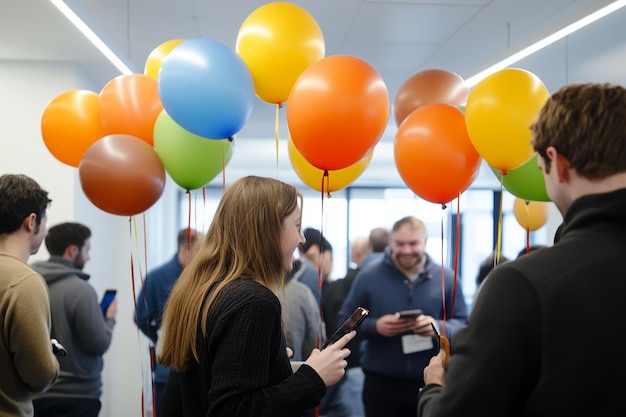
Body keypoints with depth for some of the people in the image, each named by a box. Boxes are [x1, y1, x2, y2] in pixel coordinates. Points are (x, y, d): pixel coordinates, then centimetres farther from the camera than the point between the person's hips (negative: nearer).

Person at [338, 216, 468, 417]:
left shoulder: (446, 278, 1)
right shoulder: (369, 276, -1)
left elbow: (464, 324, 1)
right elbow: (345, 321, 2)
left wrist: (439, 327, -20)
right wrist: (374, 326, -17)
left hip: (430, 383, 1)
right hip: (381, 383, 0)